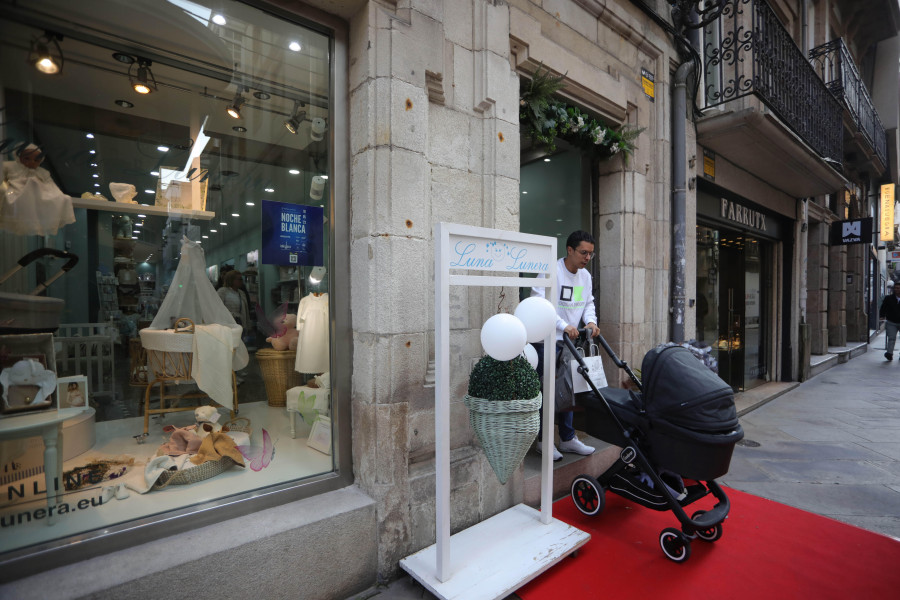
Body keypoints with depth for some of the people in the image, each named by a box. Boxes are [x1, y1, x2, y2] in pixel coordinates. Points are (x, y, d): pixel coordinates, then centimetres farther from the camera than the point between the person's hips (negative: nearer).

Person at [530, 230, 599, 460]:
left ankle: (568, 438, 27)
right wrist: (563, 325, -28)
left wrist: (591, 321, -3)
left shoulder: (585, 276, 10)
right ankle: (544, 441, 14)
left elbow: (588, 303, 18)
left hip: (570, 341, 8)